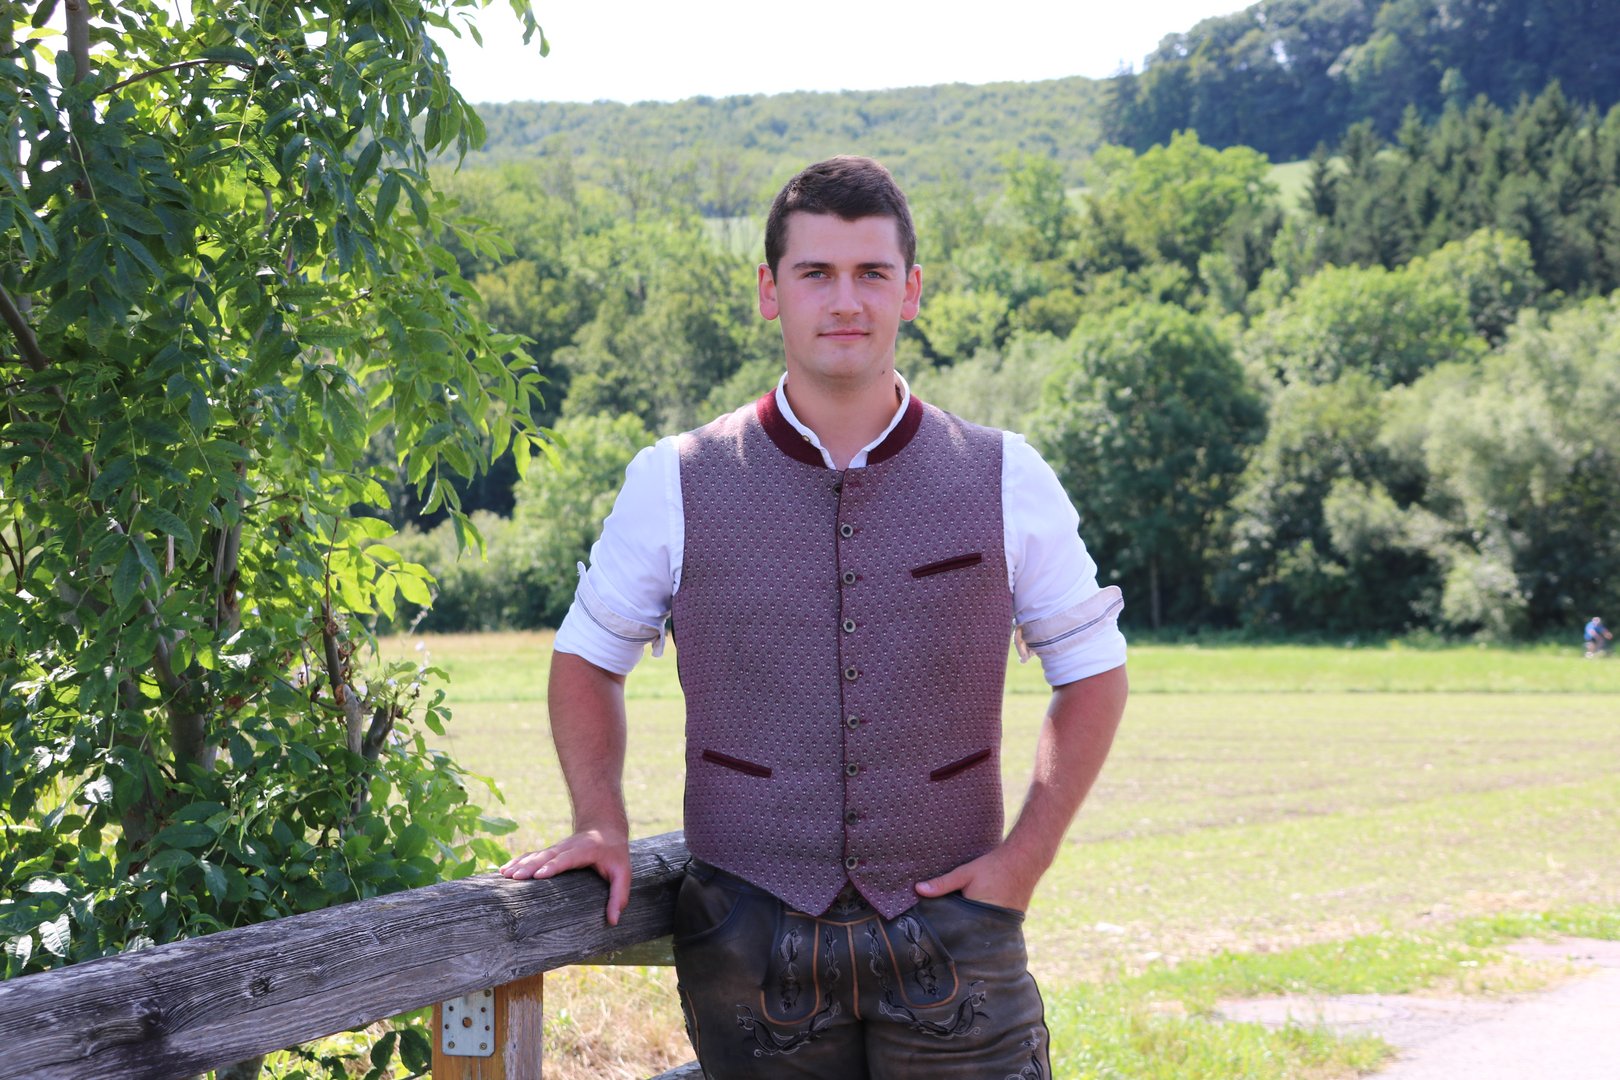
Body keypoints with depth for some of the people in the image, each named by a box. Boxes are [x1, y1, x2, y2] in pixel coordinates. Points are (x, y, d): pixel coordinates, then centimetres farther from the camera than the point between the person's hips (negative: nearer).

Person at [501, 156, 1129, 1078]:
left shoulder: (1006, 482, 3)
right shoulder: (674, 484, 2)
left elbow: (1093, 672, 12)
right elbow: (588, 660, 15)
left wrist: (1025, 857, 3)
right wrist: (602, 827, 1)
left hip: (950, 936, 0)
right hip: (752, 953, 0)